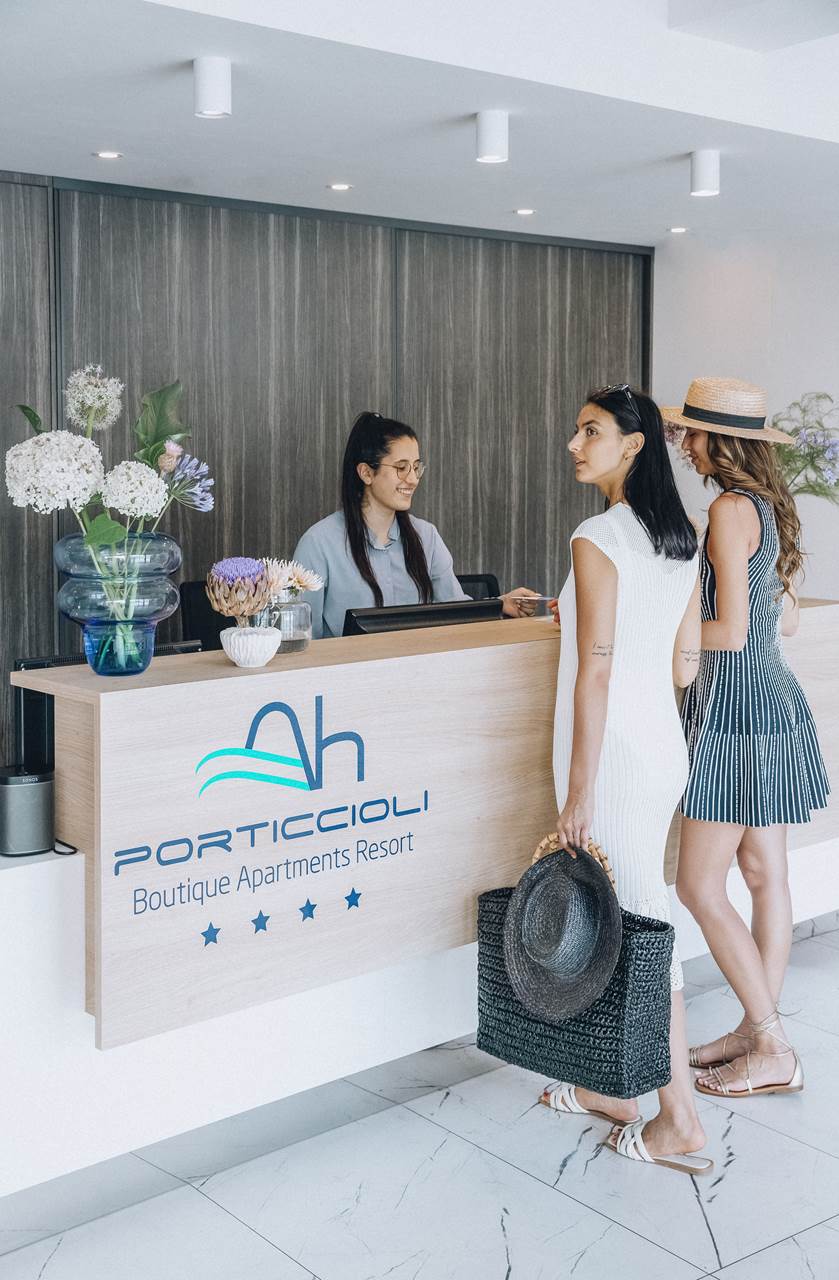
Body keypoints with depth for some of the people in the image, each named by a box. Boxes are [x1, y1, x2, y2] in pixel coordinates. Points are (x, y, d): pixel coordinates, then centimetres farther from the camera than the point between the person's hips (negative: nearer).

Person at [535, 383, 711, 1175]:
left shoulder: (597, 537, -16)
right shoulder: (681, 541, 8)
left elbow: (596, 669, -19)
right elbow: (684, 666, 12)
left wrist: (578, 789, -15)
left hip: (613, 752, -9)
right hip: (664, 746, 9)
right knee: (618, 917, 18)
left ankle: (679, 1122, 9)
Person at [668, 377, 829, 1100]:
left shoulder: (731, 509, -17)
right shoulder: (770, 507, 11)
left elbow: (730, 633, -20)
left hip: (736, 706, -10)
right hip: (773, 696, 10)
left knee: (700, 887, -3)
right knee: (765, 875, 14)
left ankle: (772, 1053, 5)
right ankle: (758, 1030, 24)